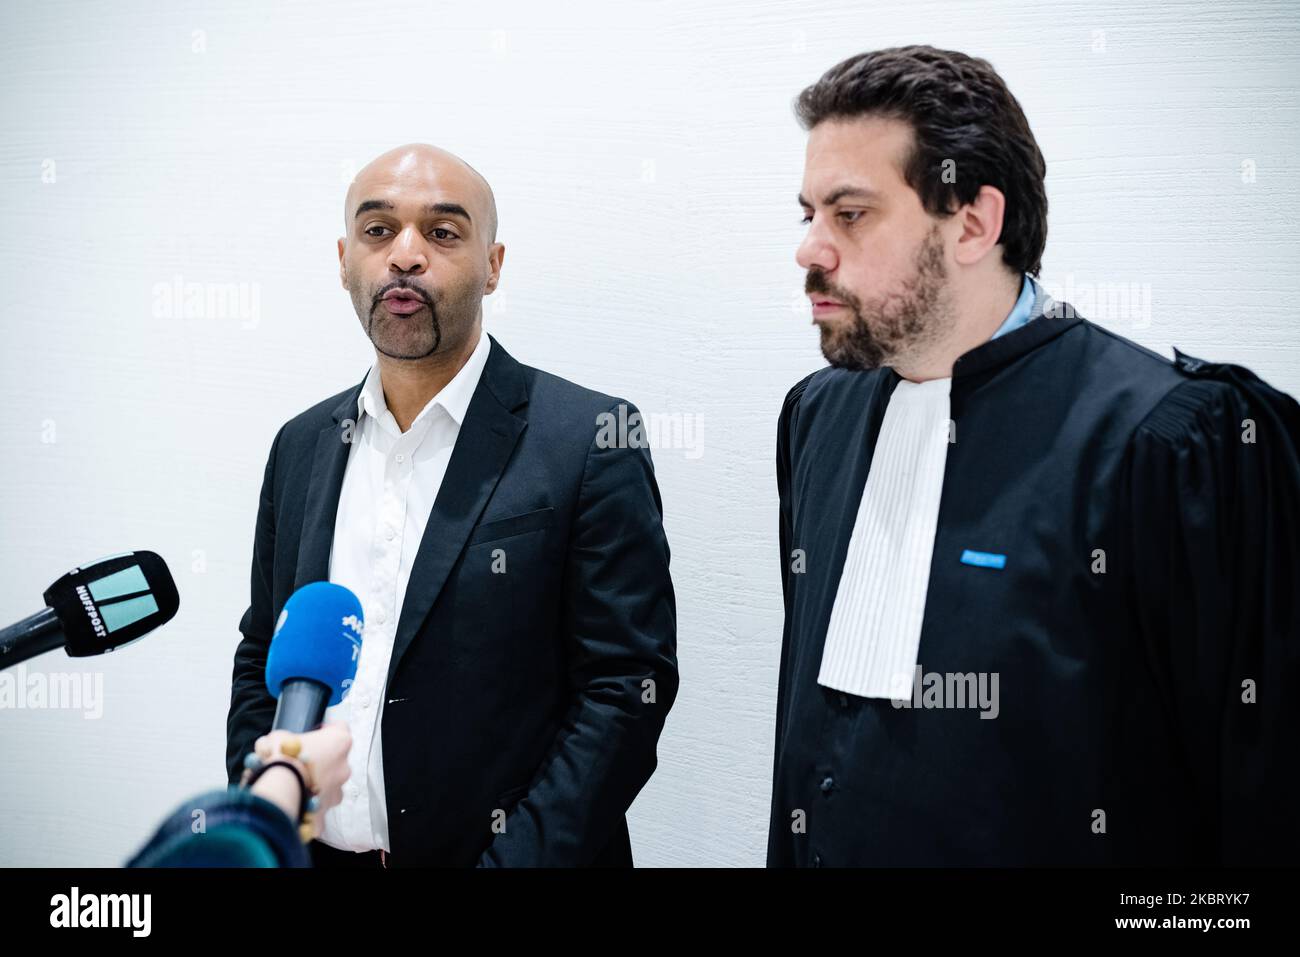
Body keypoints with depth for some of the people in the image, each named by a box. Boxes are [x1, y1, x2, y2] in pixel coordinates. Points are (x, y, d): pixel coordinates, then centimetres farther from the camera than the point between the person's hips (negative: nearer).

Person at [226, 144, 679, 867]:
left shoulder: (589, 442, -12)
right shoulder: (302, 446, 5)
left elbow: (626, 689, -15)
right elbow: (260, 664, 11)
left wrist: (508, 861, -20)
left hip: (496, 851, -4)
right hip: (314, 851, 5)